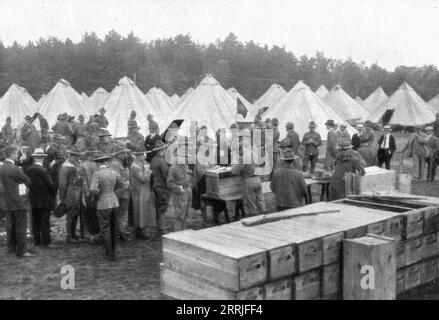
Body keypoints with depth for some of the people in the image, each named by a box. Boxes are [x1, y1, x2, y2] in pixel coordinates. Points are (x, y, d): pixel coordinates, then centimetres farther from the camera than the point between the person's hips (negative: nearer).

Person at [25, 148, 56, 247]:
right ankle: (46, 242, 5)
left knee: (35, 222, 13)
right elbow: (51, 185, -16)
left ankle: (37, 241, 19)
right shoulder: (44, 171, -17)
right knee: (45, 221, 1)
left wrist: (31, 193, 13)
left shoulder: (28, 170, 0)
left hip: (32, 200, 5)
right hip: (44, 200, -5)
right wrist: (54, 194, 1)